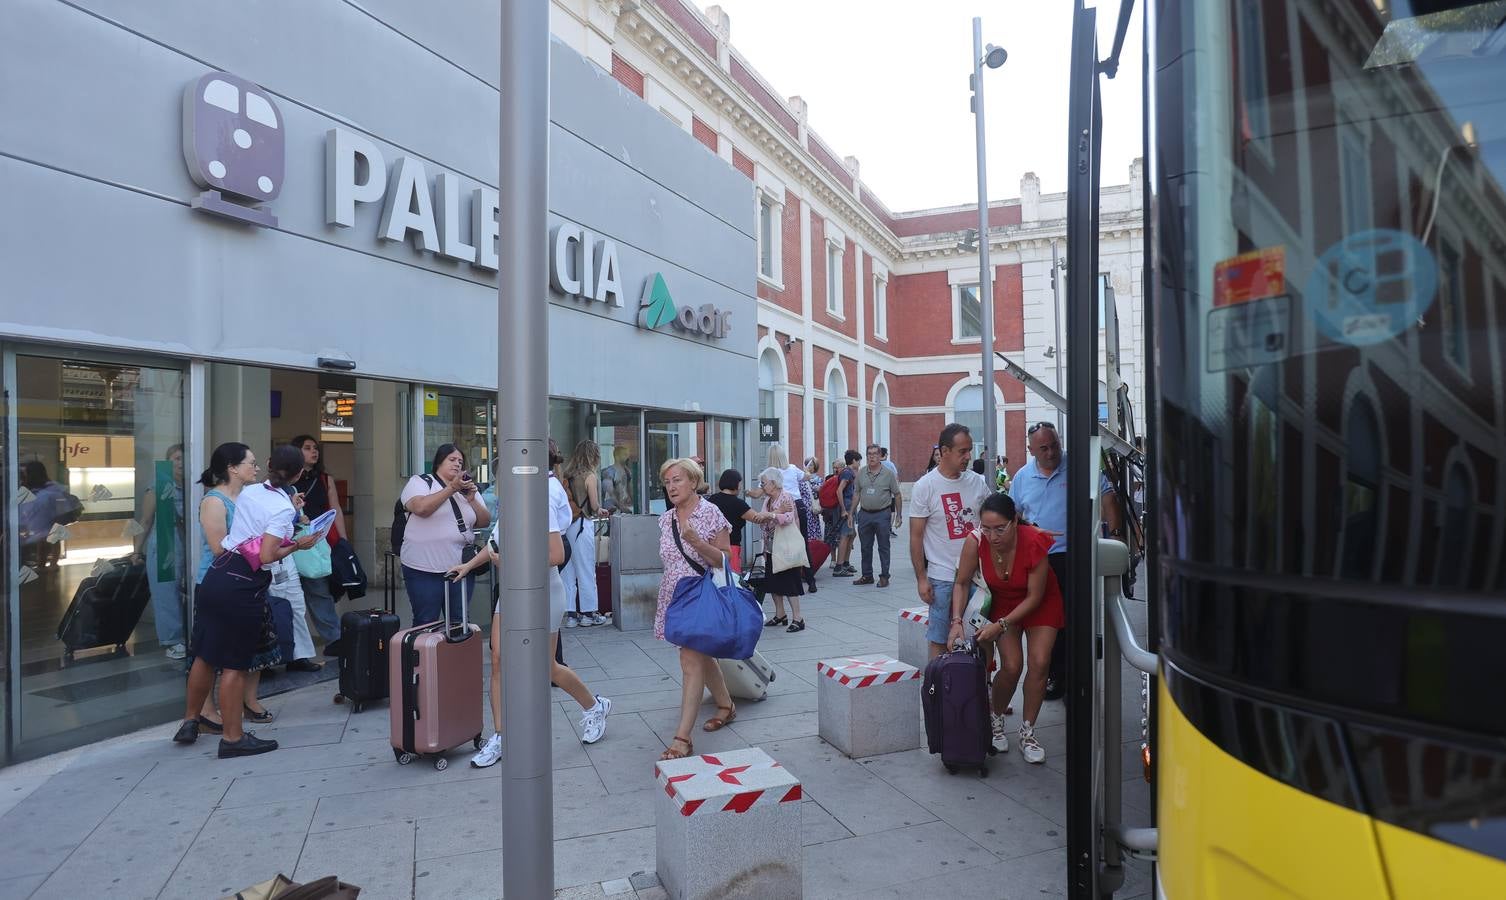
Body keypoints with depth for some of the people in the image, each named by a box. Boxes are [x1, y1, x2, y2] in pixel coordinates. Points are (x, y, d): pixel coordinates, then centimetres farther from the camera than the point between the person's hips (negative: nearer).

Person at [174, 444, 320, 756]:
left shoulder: (249, 492, 7)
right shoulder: (283, 509, -14)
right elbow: (266, 556, -19)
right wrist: (298, 545, -6)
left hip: (217, 575, 7)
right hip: (244, 586, -7)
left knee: (205, 655, 19)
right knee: (235, 664, 2)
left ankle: (190, 722, 33)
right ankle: (232, 737, 12)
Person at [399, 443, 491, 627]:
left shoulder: (467, 489, 16)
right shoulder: (419, 482, 1)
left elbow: (484, 522, 10)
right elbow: (421, 508, -19)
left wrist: (471, 499, -5)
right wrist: (451, 488, -17)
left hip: (461, 569, 5)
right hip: (425, 571, -5)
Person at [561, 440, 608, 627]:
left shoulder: (567, 474, 8)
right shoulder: (589, 476, -8)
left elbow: (567, 502, 10)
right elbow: (594, 506, -8)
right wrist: (600, 511, 15)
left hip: (566, 525, 6)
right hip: (582, 525, -6)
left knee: (568, 570, 9)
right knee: (586, 570, 4)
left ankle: (571, 614, 13)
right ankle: (589, 613, 13)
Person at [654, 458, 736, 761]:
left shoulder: (711, 514, -11)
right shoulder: (666, 518, 8)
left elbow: (725, 560, -12)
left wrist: (695, 541, -25)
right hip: (674, 596, 7)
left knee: (691, 661, -12)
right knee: (702, 655, 19)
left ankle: (682, 737, -11)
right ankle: (726, 705, 39)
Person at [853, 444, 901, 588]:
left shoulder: (888, 473, -3)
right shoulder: (861, 473, 5)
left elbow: (897, 495, 0)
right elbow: (857, 494, 10)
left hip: (882, 514, -3)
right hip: (864, 514, 3)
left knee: (883, 547, 3)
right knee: (865, 547, 11)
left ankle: (884, 576, 12)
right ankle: (867, 576, 22)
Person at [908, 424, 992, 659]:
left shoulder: (977, 481, 4)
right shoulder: (925, 486, -8)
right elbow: (916, 537, -6)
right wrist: (921, 578, -8)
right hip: (943, 576, -4)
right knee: (940, 639, 5)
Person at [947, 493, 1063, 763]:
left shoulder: (1034, 542, -34)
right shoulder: (975, 541, -29)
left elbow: (1034, 596, -23)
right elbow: (962, 583, -13)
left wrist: (1001, 625, -28)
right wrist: (957, 621, -24)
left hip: (1040, 602, -1)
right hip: (1003, 601, 1)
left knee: (1039, 663, -12)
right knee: (1011, 666, -12)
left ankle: (1027, 732, 5)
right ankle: (996, 718, 15)